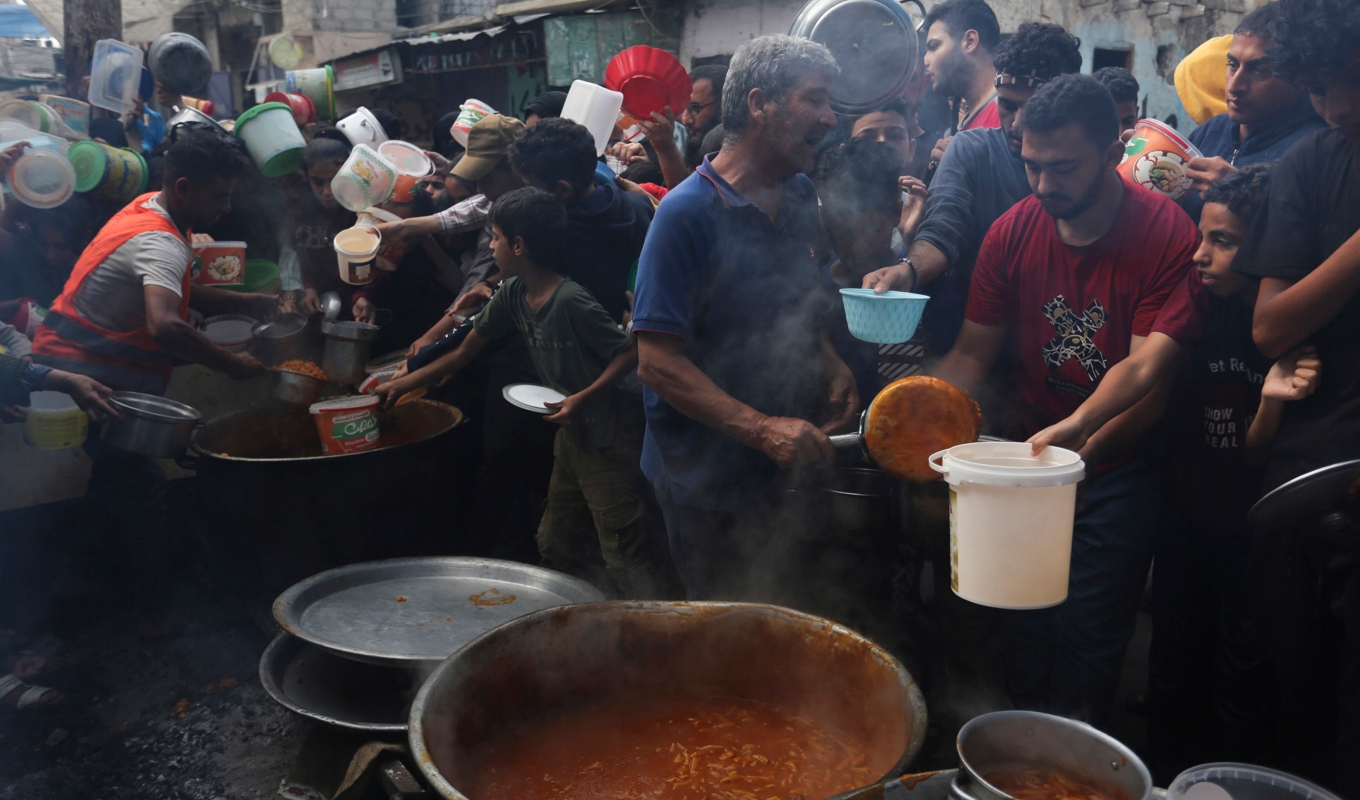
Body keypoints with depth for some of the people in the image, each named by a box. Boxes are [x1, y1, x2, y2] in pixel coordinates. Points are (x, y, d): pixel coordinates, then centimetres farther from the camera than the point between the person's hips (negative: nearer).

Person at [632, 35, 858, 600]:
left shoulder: (800, 197, 6)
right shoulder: (688, 213, -17)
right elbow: (658, 363, -21)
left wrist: (832, 367, 0)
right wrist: (761, 429, -28)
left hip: (789, 463, 7)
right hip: (707, 479, -6)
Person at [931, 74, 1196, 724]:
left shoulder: (1166, 234, -16)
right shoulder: (1013, 231, -4)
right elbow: (972, 352, 0)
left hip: (1114, 468, -3)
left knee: (1089, 634, 1)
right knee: (1023, 628, 11)